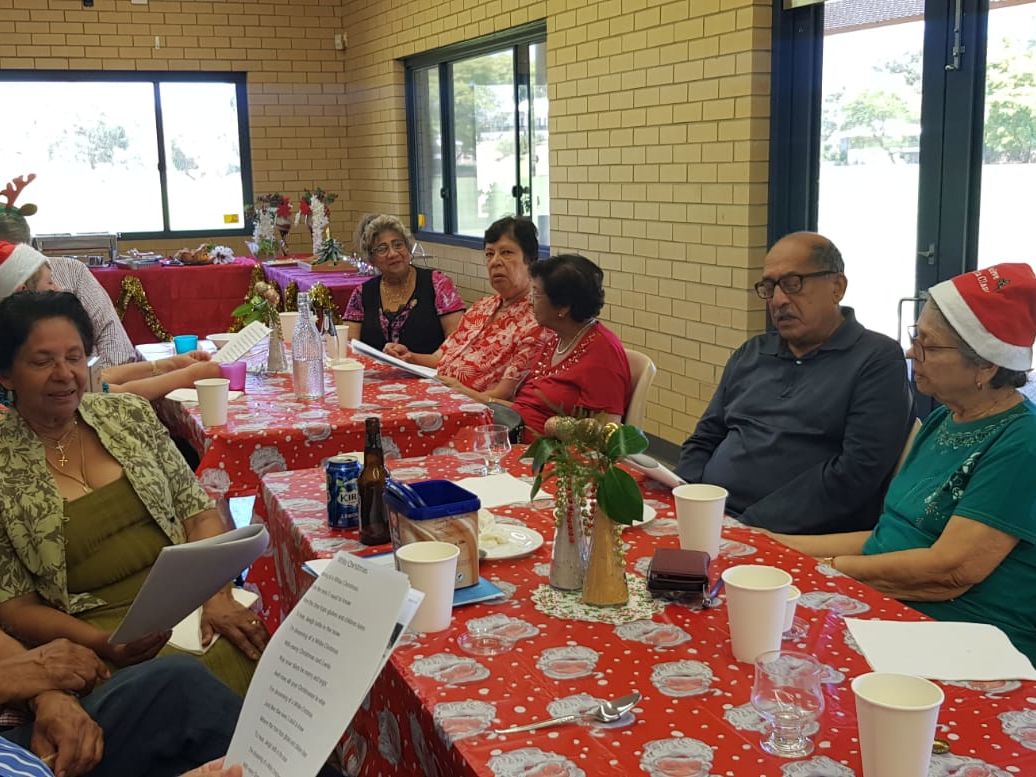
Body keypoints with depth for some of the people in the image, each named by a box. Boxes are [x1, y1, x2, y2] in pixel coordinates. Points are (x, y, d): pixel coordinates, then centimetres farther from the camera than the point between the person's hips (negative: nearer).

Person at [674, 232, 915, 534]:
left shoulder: (879, 360, -3)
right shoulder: (750, 354, 17)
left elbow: (856, 472, -13)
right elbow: (703, 441, 21)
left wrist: (750, 525, -17)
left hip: (794, 540, -6)